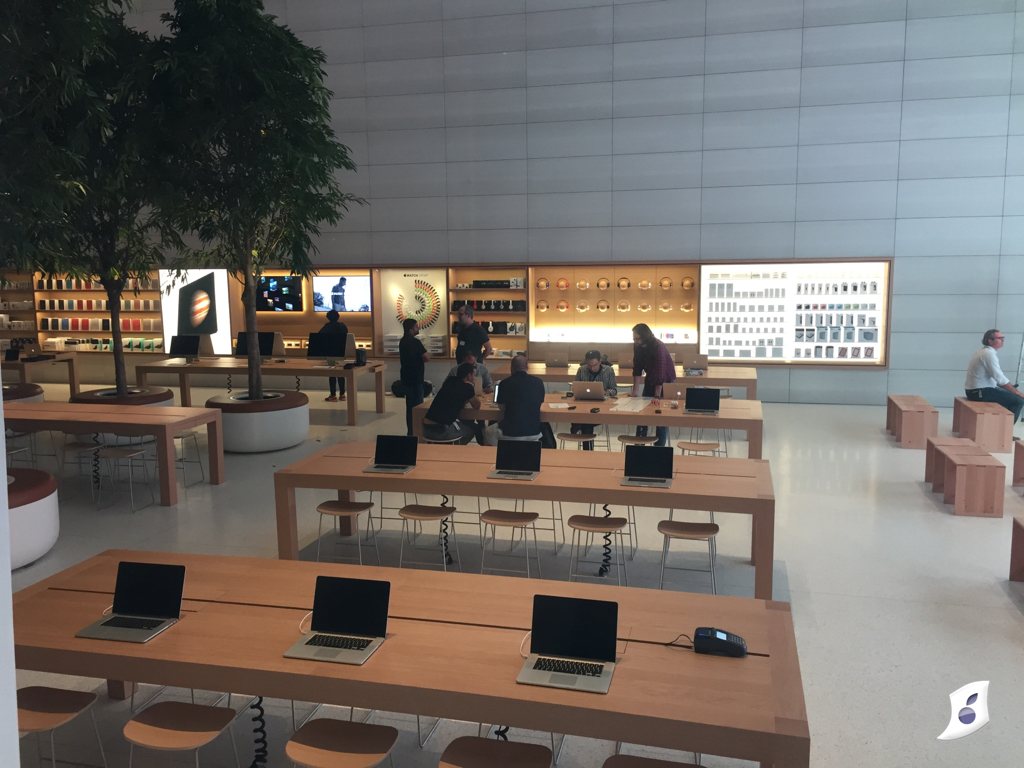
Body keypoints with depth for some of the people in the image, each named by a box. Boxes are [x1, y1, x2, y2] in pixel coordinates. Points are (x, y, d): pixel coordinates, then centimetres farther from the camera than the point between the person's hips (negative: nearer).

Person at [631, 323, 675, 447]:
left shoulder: (658, 347, -31)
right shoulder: (638, 347, -12)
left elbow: (660, 373, -34)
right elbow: (637, 369, -9)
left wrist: (657, 396, -37)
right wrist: (635, 391, -13)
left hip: (665, 380, -6)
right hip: (650, 379, 6)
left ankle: (659, 445, 3)